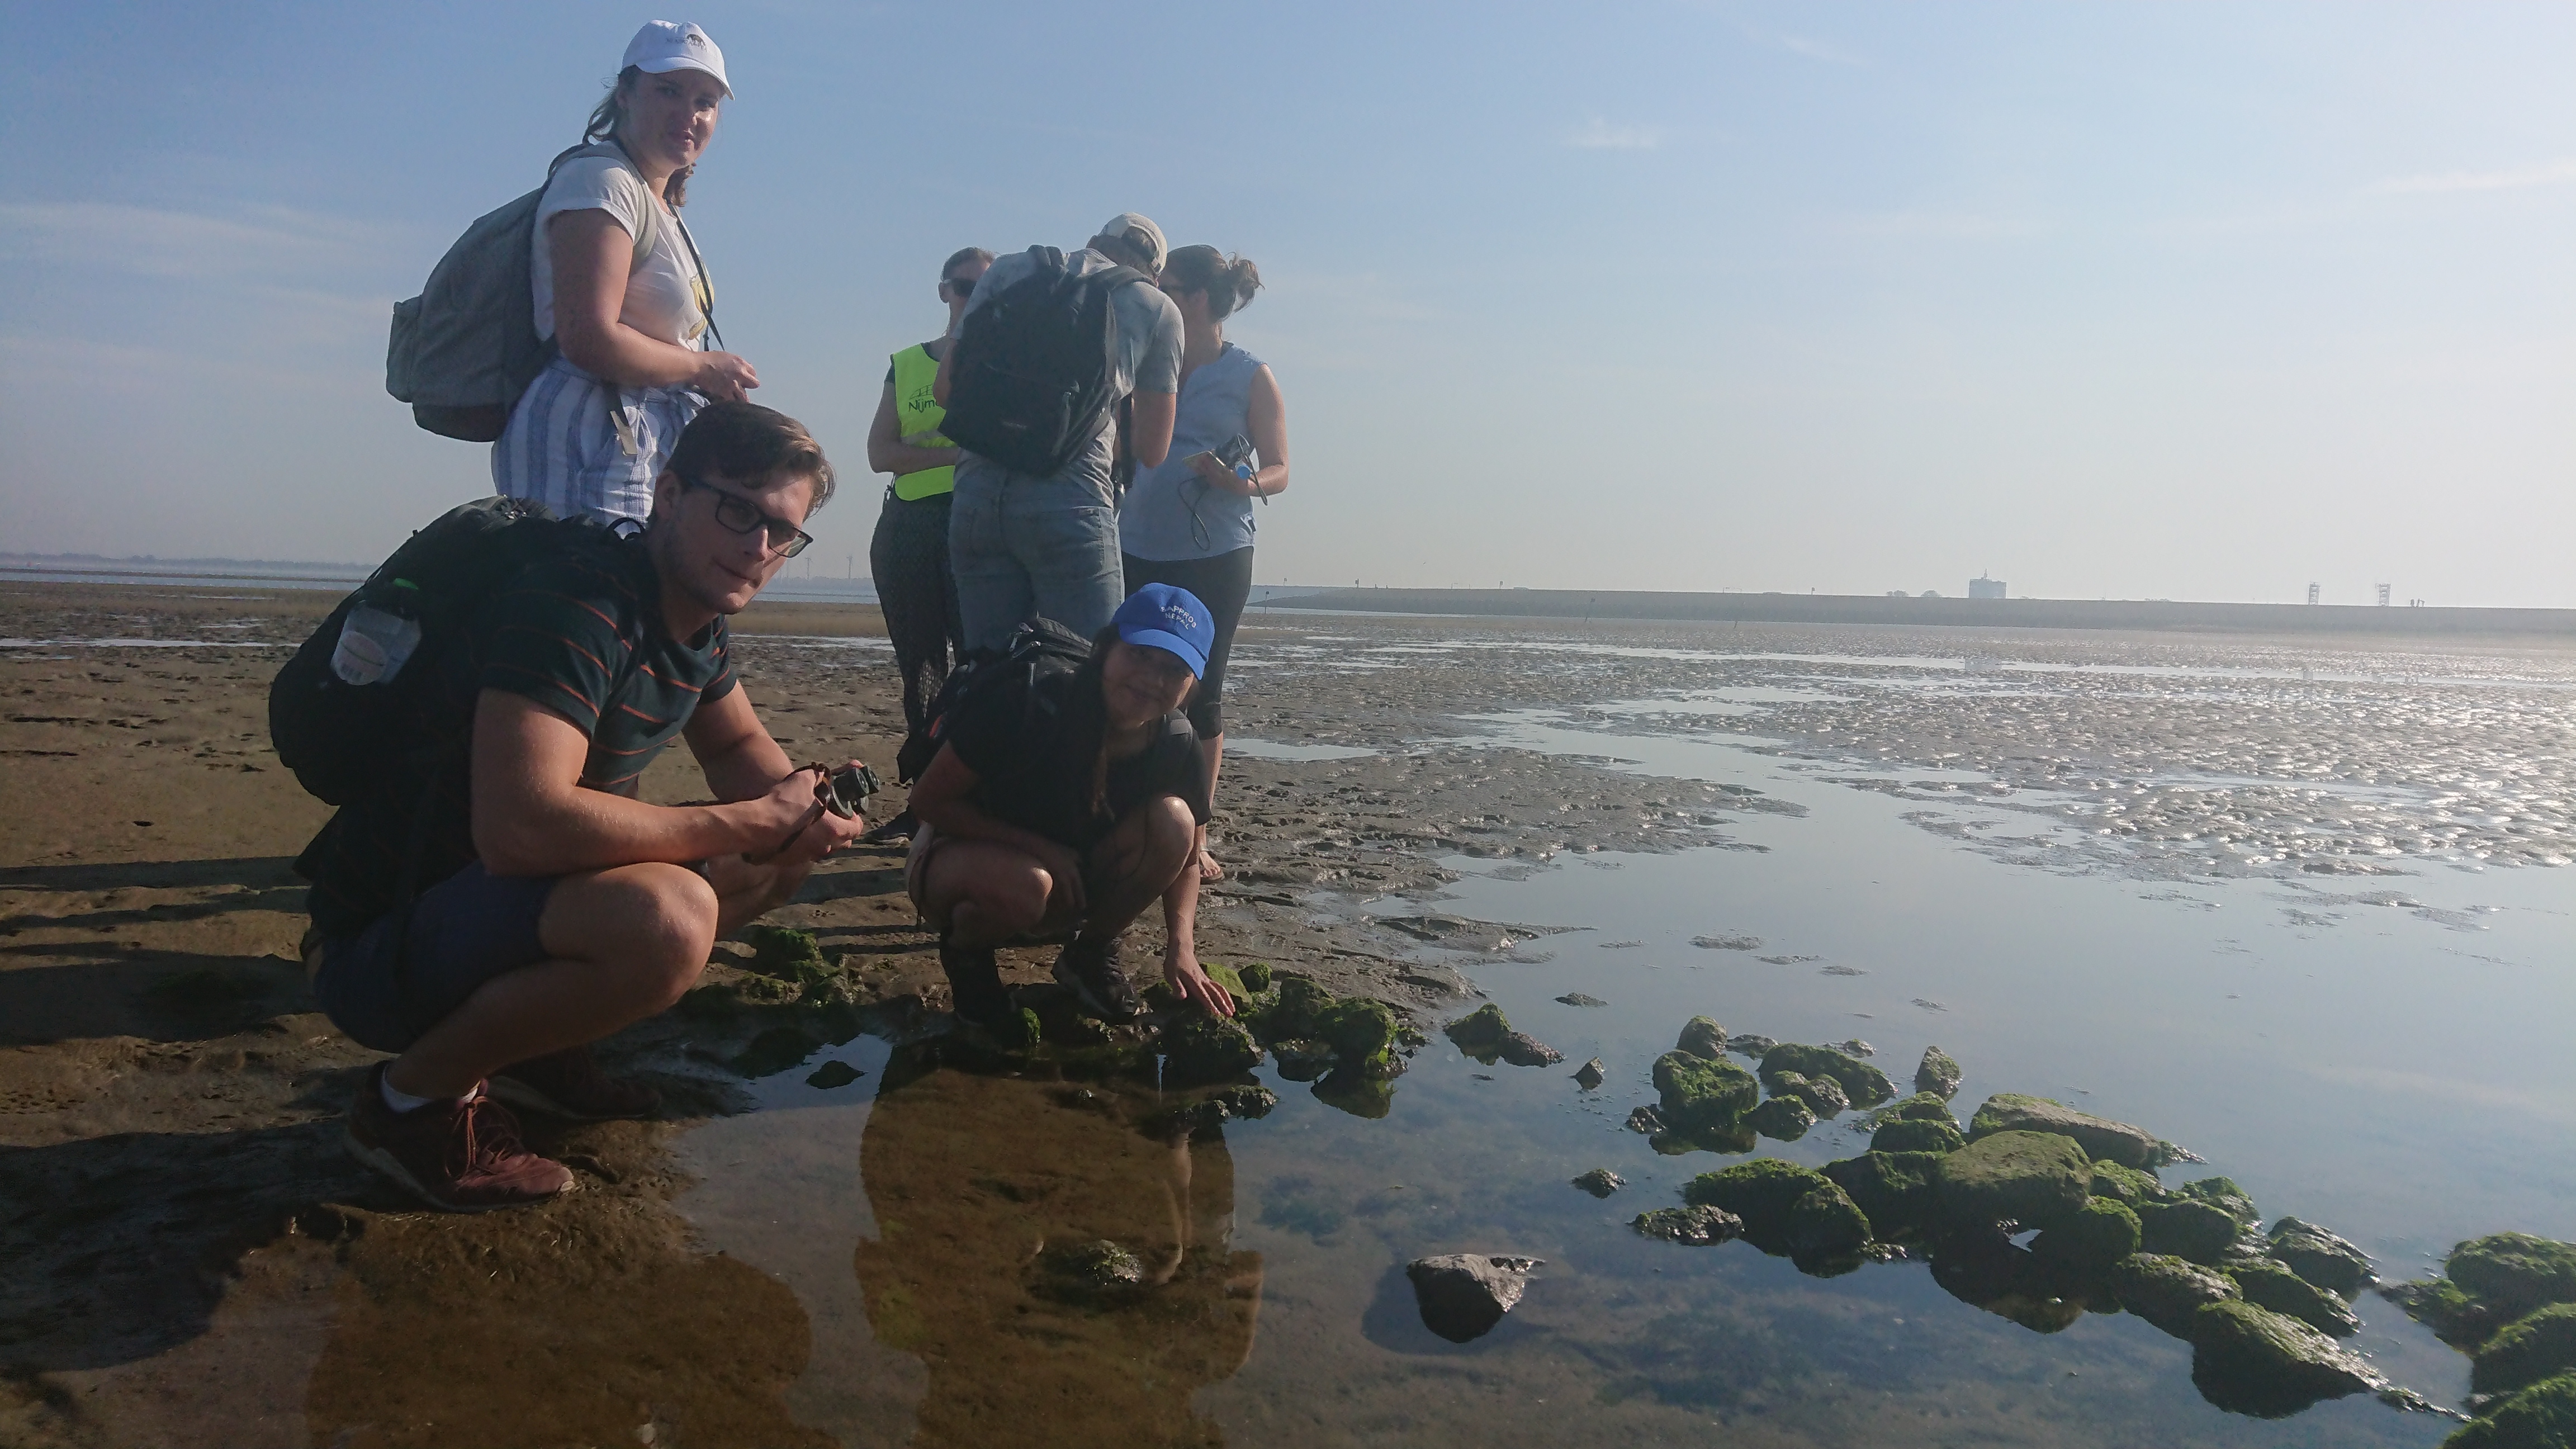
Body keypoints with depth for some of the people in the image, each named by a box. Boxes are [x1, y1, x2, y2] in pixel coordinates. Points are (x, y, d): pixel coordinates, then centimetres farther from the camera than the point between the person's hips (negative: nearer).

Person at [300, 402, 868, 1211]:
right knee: (666, 917, -35)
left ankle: (533, 1045, 11)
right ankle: (417, 1093, -9)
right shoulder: (578, 605, -25)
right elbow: (521, 826, -37)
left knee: (784, 856, 7)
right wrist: (754, 821, -27)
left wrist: (803, 807, -6)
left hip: (500, 898, 9)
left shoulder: (694, 619, 4)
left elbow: (738, 747, 19)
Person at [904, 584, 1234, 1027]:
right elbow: (930, 799, -20)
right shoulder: (1029, 704, -28)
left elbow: (1183, 856, -1)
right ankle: (964, 952, -2)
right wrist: (1039, 848, -27)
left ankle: (1091, 954, 1)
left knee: (1171, 819, -23)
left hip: (1068, 890, 4)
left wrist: (1181, 947, -18)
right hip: (961, 854, -4)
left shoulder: (1176, 745, -15)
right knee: (1022, 884, -40)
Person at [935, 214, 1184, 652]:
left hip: (975, 493, 4)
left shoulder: (1009, 269, 20)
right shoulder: (1158, 309, 14)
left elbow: (946, 386, 16)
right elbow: (1151, 450, 14)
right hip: (1070, 498, -3)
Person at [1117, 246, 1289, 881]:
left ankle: (1195, 838, 8)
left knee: (1200, 693, 0)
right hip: (1139, 552, 4)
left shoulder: (1251, 377, 3)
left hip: (1215, 555, -3)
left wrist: (1240, 482, -19)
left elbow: (1279, 472, 1)